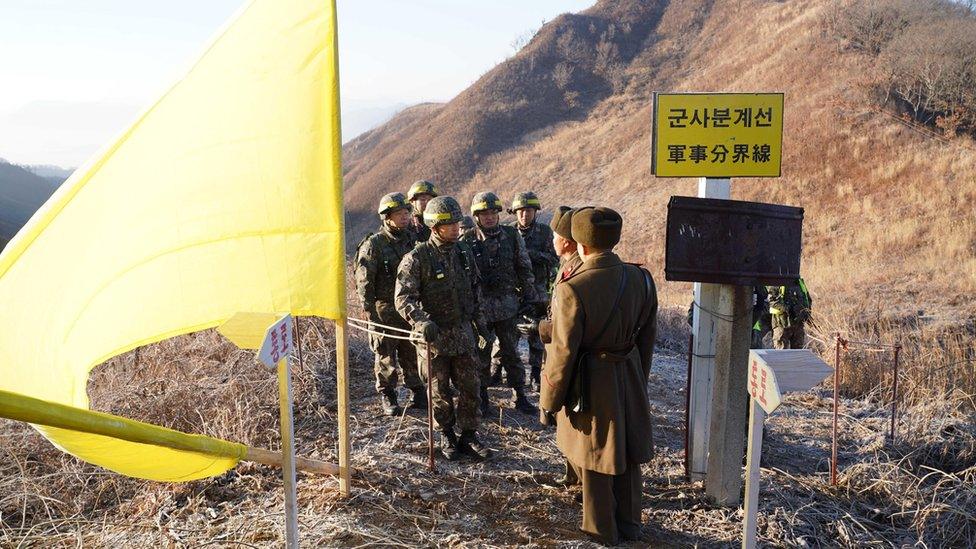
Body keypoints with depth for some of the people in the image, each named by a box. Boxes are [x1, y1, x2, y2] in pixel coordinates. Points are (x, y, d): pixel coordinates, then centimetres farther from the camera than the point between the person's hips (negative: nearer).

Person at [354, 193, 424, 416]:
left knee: (413, 355, 10)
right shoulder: (373, 245, -9)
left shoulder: (413, 240, 7)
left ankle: (418, 394, 24)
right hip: (384, 311, -4)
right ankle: (387, 397, 20)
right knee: (386, 356, 6)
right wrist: (370, 313, -14)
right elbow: (364, 282, -10)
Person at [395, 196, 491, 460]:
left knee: (471, 387, 7)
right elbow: (403, 298, -19)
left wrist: (479, 322, 17)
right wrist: (422, 322, -34)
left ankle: (469, 436, 21)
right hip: (434, 336, -4)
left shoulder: (464, 252, 6)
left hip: (463, 333, 5)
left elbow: (476, 289, 17)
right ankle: (446, 436, 28)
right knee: (440, 391, 9)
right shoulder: (417, 258, -13)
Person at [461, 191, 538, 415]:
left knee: (511, 351, 10)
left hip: (508, 305, 2)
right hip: (479, 306, -2)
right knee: (481, 352, 9)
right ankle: (482, 397, 22)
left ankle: (520, 396, 20)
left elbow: (524, 269, 8)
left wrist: (529, 297, 7)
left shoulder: (512, 236, 2)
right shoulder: (467, 241, -6)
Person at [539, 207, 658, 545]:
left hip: (590, 385, -5)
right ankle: (629, 524, 39)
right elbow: (647, 337, 6)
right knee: (628, 456, 21)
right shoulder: (641, 279, -5)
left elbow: (562, 355, -19)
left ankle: (603, 531, 31)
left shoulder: (572, 289, -23)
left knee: (594, 461, 14)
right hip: (630, 379, 5)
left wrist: (548, 404, -6)